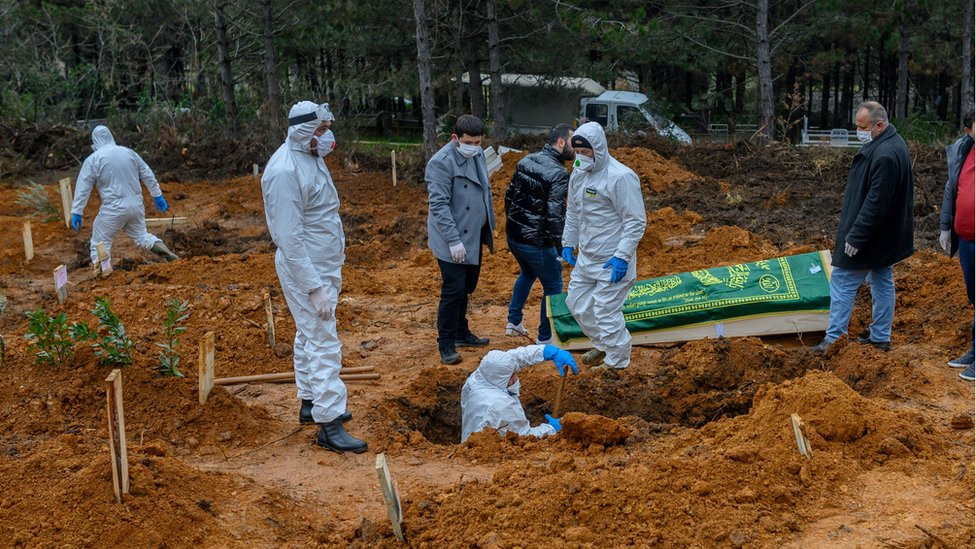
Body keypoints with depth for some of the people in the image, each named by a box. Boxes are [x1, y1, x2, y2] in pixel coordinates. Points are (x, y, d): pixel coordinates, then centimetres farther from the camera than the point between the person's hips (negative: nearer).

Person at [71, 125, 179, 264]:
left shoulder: (93, 160, -6)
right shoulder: (129, 152, 8)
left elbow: (83, 187, -6)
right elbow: (148, 175, 12)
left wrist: (76, 212, -1)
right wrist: (157, 196, 21)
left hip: (113, 210, -5)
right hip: (136, 206, 5)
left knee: (100, 244, 5)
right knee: (141, 236, 23)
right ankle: (168, 254, 9)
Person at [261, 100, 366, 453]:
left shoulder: (311, 156, 6)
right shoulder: (285, 170, -24)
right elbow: (290, 237, -25)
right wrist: (314, 288, -26)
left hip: (323, 263, 10)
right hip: (304, 269, -10)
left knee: (309, 336, 20)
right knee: (324, 343, -9)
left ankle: (311, 403, 34)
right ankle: (329, 425, -5)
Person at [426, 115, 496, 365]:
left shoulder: (478, 154, 7)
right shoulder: (441, 162, -19)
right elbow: (439, 205, -22)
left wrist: (488, 226, 18)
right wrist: (454, 241, -24)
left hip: (474, 236, 8)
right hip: (452, 241, -8)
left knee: (467, 288, 18)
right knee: (453, 291, -5)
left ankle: (461, 332, 33)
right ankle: (446, 344, 5)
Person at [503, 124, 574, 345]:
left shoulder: (526, 160, 4)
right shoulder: (558, 173, -19)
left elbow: (509, 194, 13)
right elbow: (555, 215, -24)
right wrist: (562, 246, -16)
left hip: (513, 235, 8)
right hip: (536, 241, -8)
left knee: (527, 273, 33)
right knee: (553, 287, 11)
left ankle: (513, 322, 38)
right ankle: (545, 338, 18)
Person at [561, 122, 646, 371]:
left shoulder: (620, 177, -20)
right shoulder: (578, 173, 5)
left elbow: (636, 221, -19)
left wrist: (622, 256, -23)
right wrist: (568, 243, 17)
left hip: (612, 262, -8)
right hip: (585, 257, 9)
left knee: (606, 312, -3)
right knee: (577, 303, 17)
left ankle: (617, 362, 17)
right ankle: (603, 346, 38)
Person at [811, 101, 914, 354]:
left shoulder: (885, 155, -26)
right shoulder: (893, 144, 9)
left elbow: (875, 202, -28)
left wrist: (856, 236, -23)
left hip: (872, 235, -11)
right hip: (887, 235, 11)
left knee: (843, 281, -2)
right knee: (883, 281, 16)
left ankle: (833, 339, 3)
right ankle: (881, 337, 25)